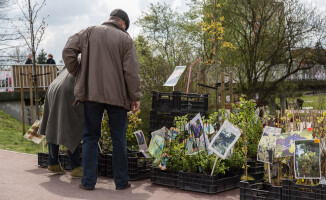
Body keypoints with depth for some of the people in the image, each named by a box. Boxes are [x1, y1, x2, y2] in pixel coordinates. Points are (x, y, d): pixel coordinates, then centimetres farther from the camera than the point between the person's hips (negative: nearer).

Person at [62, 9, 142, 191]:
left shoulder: (89, 32, 6)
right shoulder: (125, 39, -1)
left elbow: (68, 52, -1)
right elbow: (132, 71, -6)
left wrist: (78, 74, 10)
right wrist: (135, 97, 0)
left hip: (91, 93, 2)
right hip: (117, 95, -1)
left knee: (91, 137, 11)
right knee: (119, 139, 9)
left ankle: (89, 181, 10)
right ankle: (121, 181, 15)